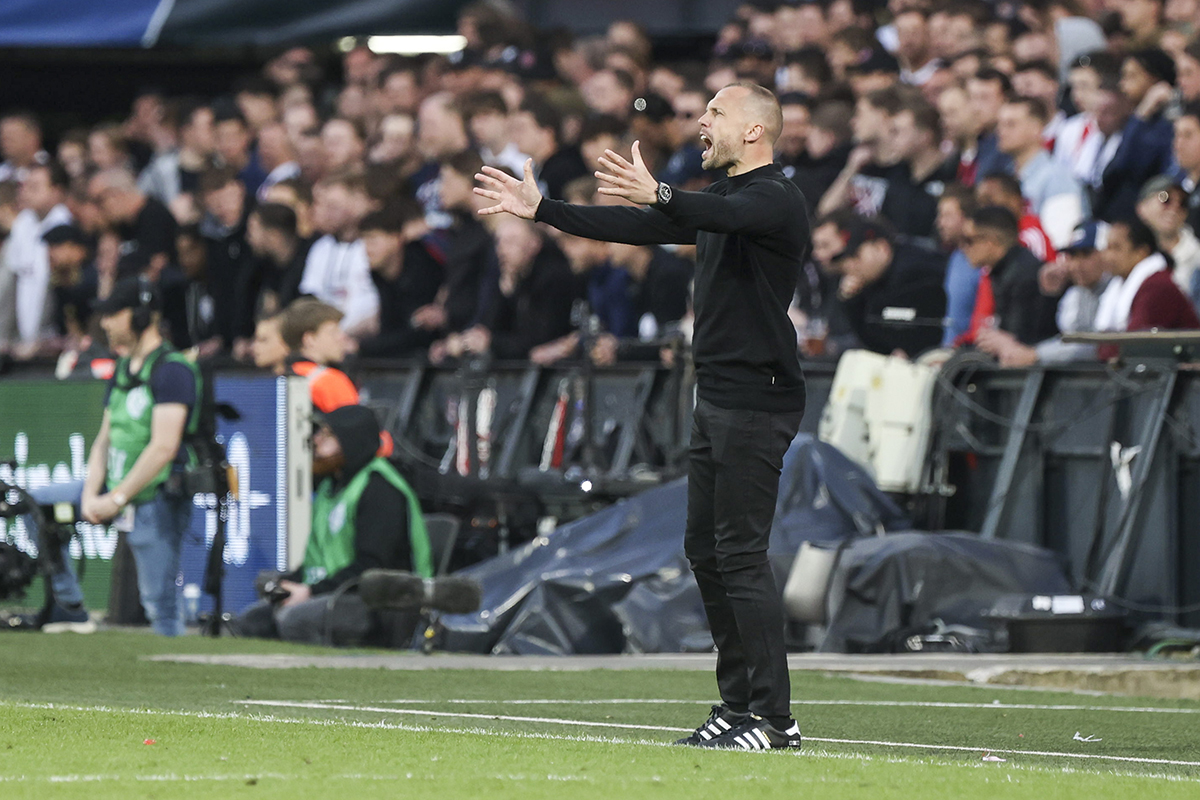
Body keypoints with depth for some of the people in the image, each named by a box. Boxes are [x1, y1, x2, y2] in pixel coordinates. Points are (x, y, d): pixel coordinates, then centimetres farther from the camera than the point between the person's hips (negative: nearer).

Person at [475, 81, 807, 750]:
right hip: (718, 395, 10)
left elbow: (725, 216, -33)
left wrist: (660, 197, -50)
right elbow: (633, 229, 24)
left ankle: (773, 717, -13)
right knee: (706, 550, 10)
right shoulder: (718, 201, 19)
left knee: (740, 554, -13)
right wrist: (541, 209, 21)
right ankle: (739, 706, 14)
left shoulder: (777, 199, -11)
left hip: (758, 400, -10)